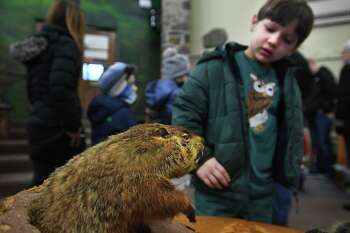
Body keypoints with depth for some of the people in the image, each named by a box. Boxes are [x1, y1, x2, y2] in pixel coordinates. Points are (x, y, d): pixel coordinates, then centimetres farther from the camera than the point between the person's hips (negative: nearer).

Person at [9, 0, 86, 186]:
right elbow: (61, 88, -25)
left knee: (41, 182, 14)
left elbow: (33, 89, 18)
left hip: (38, 124, 8)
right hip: (58, 128, -8)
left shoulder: (38, 44, 14)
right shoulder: (65, 44, -11)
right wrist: (73, 125, -16)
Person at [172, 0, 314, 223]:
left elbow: (294, 133, 14)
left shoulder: (288, 81, 5)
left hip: (263, 193, 5)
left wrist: (291, 175, 9)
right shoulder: (215, 67, -11)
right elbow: (183, 112, -11)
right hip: (217, 189, -4)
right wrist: (198, 157, -18)